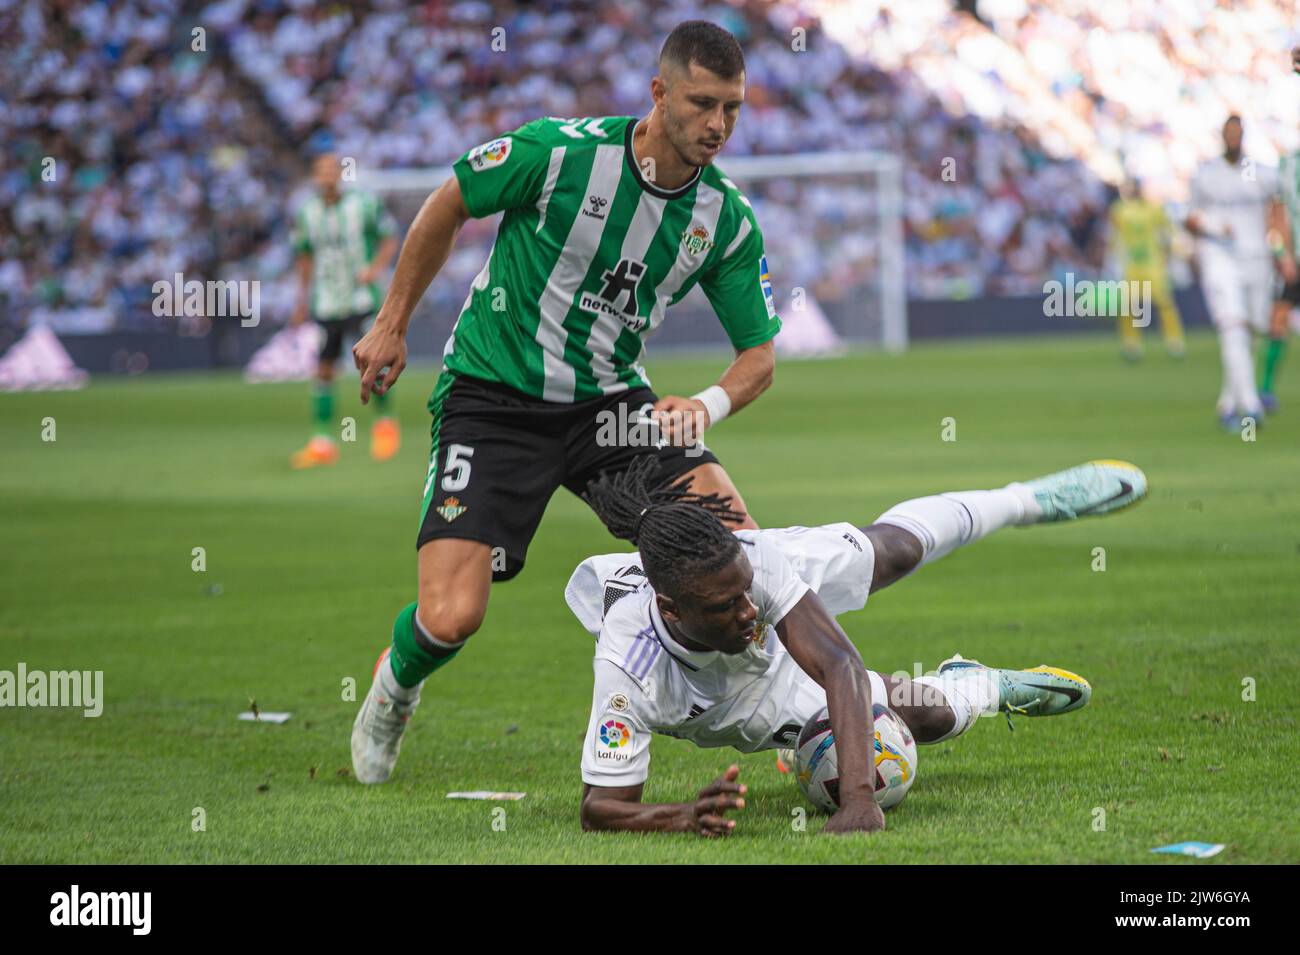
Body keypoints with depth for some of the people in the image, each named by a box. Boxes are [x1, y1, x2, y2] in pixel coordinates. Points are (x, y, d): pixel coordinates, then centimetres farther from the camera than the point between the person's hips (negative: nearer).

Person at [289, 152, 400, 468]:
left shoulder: (364, 204, -7)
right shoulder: (306, 214, 2)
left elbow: (390, 239, 1)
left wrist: (376, 267, -17)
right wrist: (303, 300, 16)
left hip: (362, 298, -3)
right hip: (325, 303, 3)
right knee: (323, 370, 0)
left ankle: (384, 421, 12)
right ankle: (322, 442, 5)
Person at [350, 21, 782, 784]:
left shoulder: (729, 220, -5)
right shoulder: (561, 152, -18)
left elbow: (759, 355, 1)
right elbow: (448, 208, -1)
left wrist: (709, 404, -21)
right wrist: (392, 326, 4)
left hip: (607, 399, 3)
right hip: (491, 397, -3)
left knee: (739, 546, -20)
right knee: (451, 618, -16)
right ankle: (396, 689, 22)